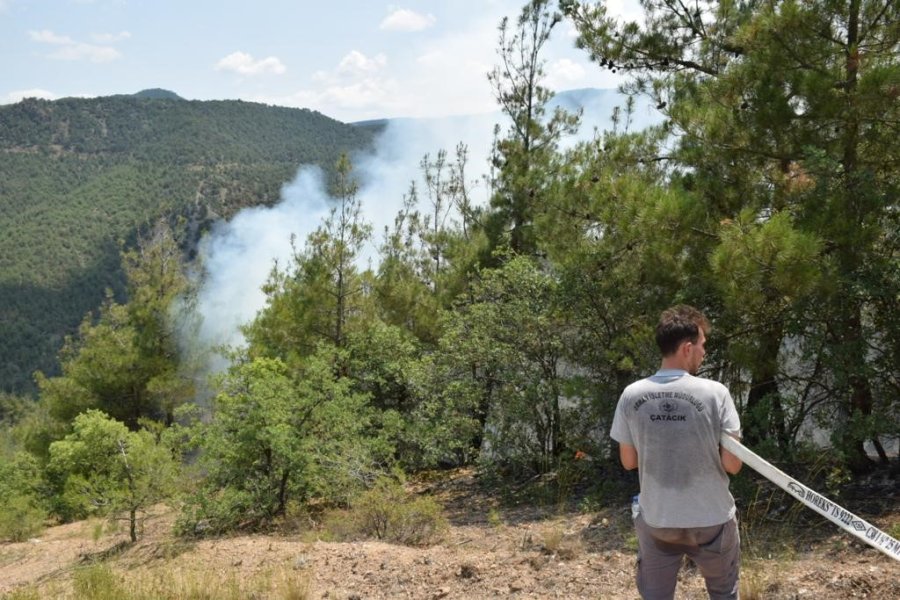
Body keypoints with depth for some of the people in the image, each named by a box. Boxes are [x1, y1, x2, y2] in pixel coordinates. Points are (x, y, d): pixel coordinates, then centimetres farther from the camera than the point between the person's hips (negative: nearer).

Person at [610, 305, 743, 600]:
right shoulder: (715, 392, -15)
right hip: (711, 520, -2)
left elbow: (628, 461, 2)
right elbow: (732, 464, -12)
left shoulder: (631, 395, -7)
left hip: (656, 521, 2)